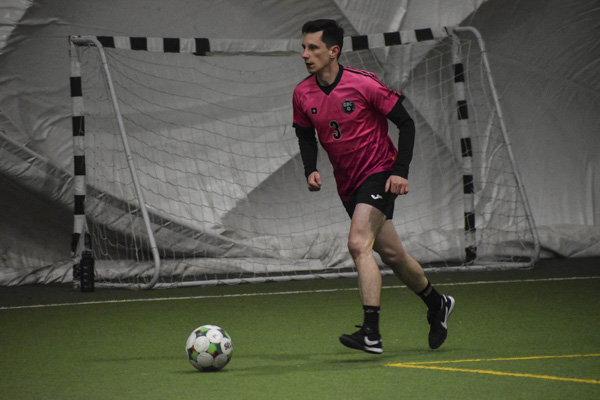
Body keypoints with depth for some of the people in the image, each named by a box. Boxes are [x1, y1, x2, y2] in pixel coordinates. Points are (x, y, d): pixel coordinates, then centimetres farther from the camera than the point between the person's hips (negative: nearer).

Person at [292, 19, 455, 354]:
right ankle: (437, 304, 38)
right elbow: (306, 134, 14)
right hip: (348, 184, 6)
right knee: (390, 253, 13)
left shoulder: (364, 84, -18)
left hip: (379, 173, -6)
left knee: (358, 244, -23)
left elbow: (406, 123, -10)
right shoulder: (303, 94, -3)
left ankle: (371, 333, -25)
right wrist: (311, 170, -4)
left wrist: (400, 172, -19)